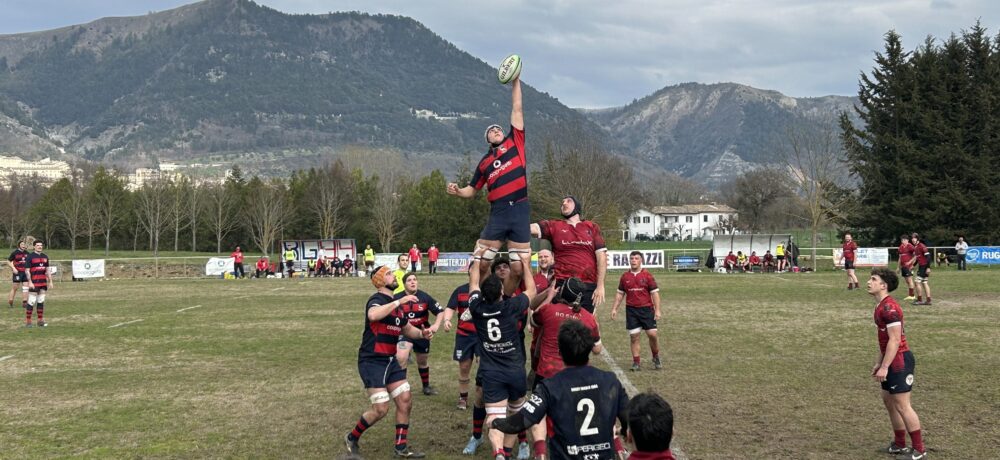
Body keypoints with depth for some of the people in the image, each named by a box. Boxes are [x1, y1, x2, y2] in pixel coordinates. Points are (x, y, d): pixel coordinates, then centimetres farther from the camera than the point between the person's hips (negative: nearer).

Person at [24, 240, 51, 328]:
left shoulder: (45, 257, 13)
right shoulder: (30, 257, -4)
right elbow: (27, 270, -8)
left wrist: (50, 282, 12)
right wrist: (30, 282, -17)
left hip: (43, 283, 6)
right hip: (34, 283, -6)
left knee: (41, 302, 8)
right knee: (31, 302, -7)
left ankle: (40, 321, 13)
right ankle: (28, 322, -4)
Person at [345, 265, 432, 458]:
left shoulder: (396, 304, 13)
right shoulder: (377, 299, -15)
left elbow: (407, 329, 24)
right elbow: (373, 315, -40)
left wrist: (422, 333, 3)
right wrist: (399, 302, -38)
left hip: (391, 361, 8)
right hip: (372, 362, -8)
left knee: (405, 402, 4)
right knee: (381, 409, -9)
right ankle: (352, 439, 13)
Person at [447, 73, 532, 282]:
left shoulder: (514, 142, 14)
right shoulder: (484, 162, 18)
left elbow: (517, 109, 14)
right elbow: (471, 190, 20)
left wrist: (515, 81, 13)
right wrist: (457, 191, -1)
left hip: (520, 209, -1)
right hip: (498, 212, 1)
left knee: (520, 267, -2)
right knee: (480, 263, -4)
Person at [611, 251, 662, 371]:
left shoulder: (647, 275, -2)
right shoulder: (625, 276, 6)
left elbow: (655, 293, -2)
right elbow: (620, 294, 14)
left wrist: (657, 310, -8)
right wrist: (614, 309, 8)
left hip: (646, 309, -2)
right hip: (631, 310, 2)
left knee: (652, 334, -6)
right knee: (634, 336, 1)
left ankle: (656, 358, 17)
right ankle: (636, 362, 8)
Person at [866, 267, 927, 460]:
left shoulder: (889, 308, -20)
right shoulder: (881, 306, 12)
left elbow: (895, 340, -23)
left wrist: (884, 367, -23)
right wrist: (878, 362, 21)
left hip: (899, 361, -10)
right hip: (892, 361, 10)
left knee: (902, 406, -5)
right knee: (888, 400, 17)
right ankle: (900, 444, 28)